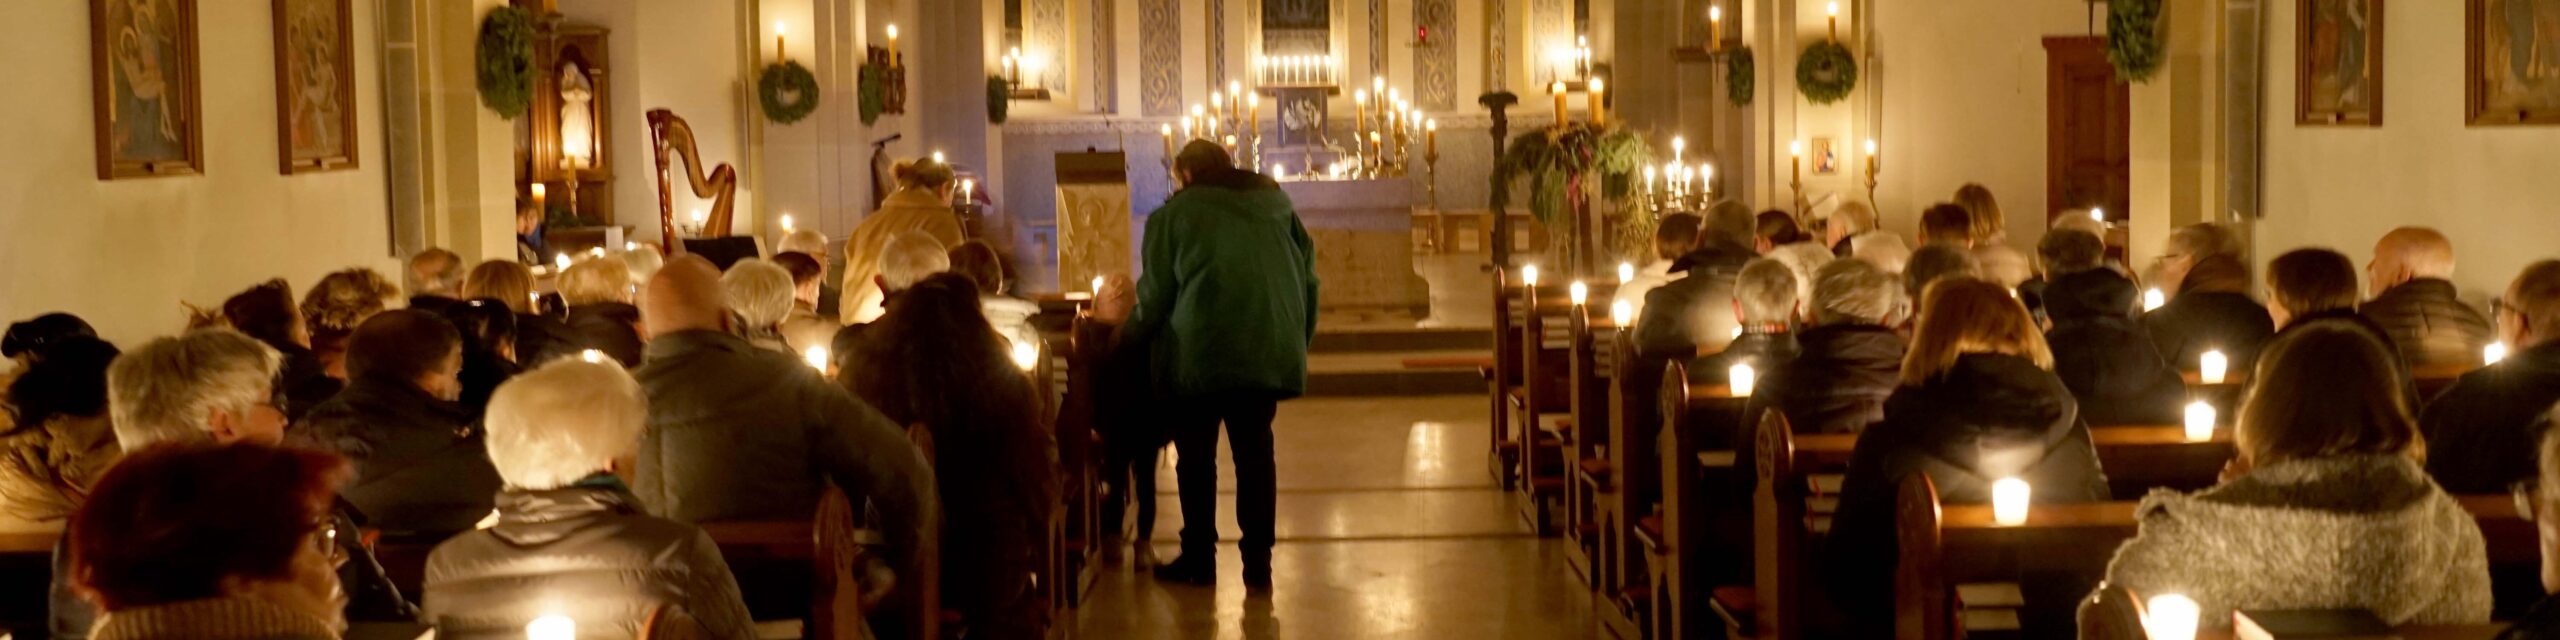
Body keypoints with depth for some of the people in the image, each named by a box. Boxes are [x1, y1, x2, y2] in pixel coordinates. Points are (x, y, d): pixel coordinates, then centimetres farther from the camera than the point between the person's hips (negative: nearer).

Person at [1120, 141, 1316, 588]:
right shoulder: (1278, 208, 11)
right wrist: (1298, 342, 18)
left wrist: (1129, 337, 16)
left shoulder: (1174, 214, 0)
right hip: (1271, 354, 4)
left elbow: (1155, 295, 0)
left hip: (1201, 355, -4)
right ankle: (1258, 562, 9)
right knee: (1255, 453, 11)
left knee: (1196, 455, 9)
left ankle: (1199, 559, 13)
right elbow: (1308, 275, 11)